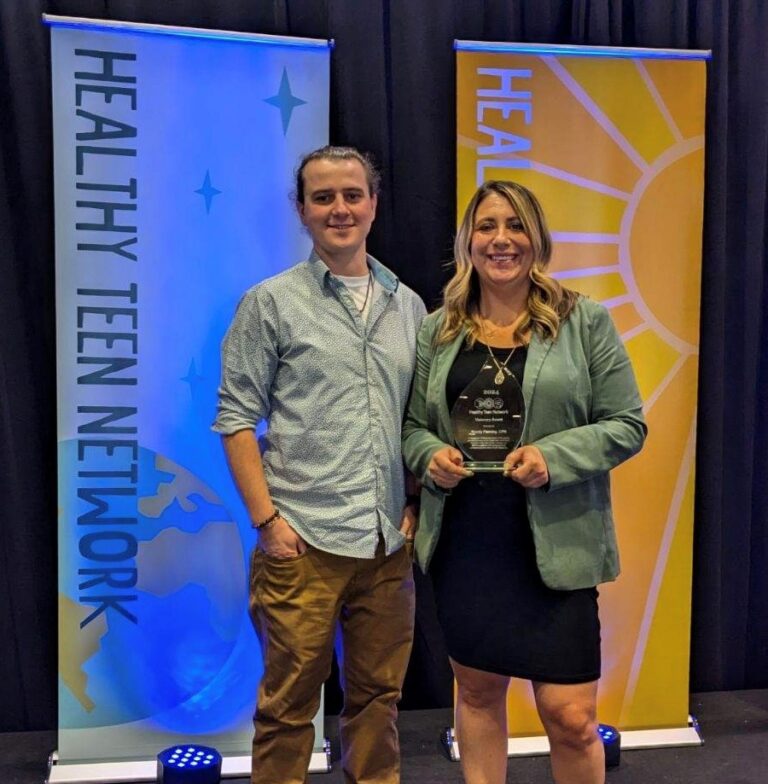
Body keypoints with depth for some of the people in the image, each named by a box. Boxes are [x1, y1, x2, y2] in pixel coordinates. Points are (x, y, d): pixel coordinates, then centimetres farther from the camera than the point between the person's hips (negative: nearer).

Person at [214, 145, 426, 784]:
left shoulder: (408, 306, 10)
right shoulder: (271, 302, -2)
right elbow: (237, 418, -4)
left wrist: (417, 505, 7)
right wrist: (267, 519, -10)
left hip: (389, 542, 4)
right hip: (303, 541, -4)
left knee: (379, 697, 15)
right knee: (289, 702, 6)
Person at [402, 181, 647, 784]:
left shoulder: (585, 322, 0)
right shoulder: (436, 330, 7)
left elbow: (627, 424, -1)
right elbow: (411, 426, 12)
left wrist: (554, 457, -16)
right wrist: (431, 456, -9)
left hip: (554, 547, -2)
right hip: (463, 544, 3)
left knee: (571, 716, -1)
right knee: (477, 692, 16)